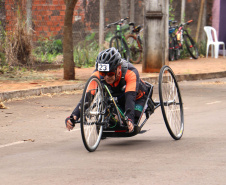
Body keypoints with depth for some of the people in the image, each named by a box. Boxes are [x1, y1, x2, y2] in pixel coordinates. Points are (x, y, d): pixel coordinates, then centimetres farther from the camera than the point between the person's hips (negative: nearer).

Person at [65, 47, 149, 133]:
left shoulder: (131, 73, -39)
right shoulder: (97, 75, -31)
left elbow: (130, 98, -49)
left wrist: (130, 119, -67)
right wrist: (73, 117, -57)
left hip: (136, 97, -2)